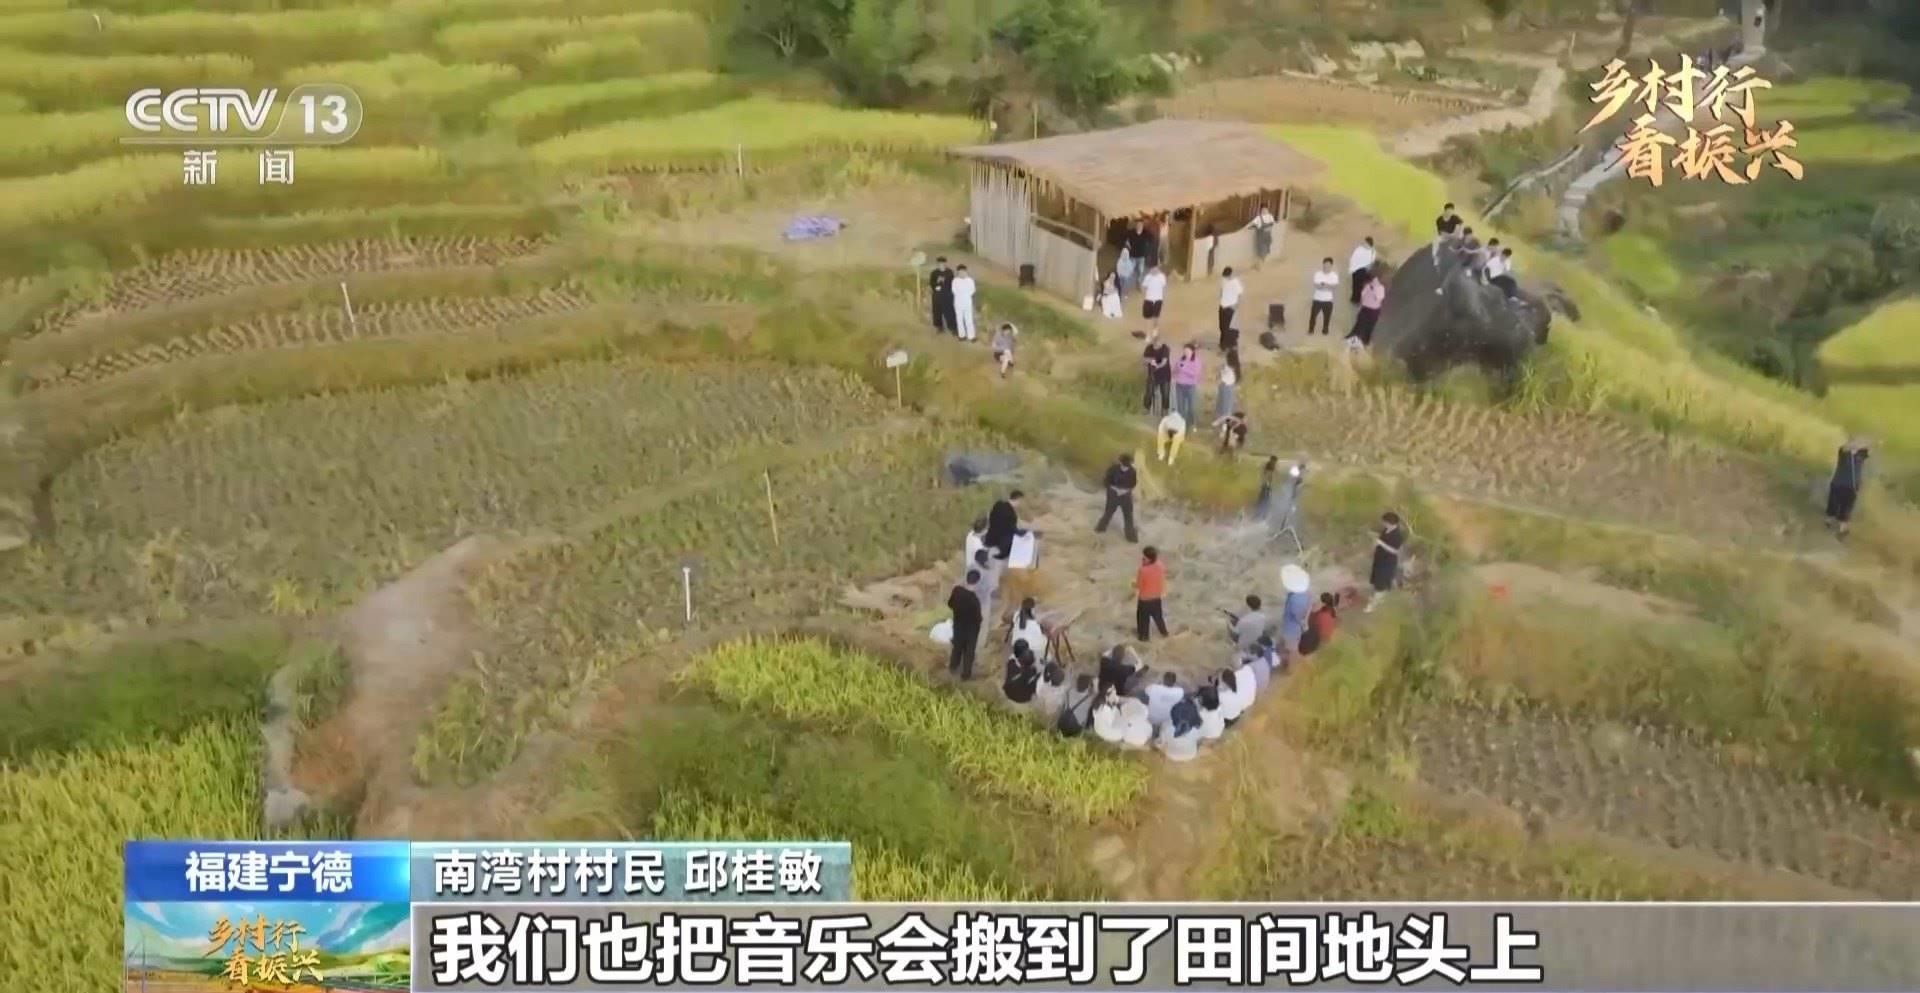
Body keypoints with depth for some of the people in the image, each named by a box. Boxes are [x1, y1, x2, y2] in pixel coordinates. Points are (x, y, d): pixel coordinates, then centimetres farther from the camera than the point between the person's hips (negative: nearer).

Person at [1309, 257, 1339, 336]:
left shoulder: (1334, 275, -5)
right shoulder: (1318, 274, -3)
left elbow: (1336, 286, -16)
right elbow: (1315, 285, -12)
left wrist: (1329, 286, -35)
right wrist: (1321, 286, -33)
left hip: (1328, 300, 0)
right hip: (1317, 299, 0)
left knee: (1327, 316, 5)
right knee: (1313, 315, 1)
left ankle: (1325, 331, 20)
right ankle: (1310, 330, 14)